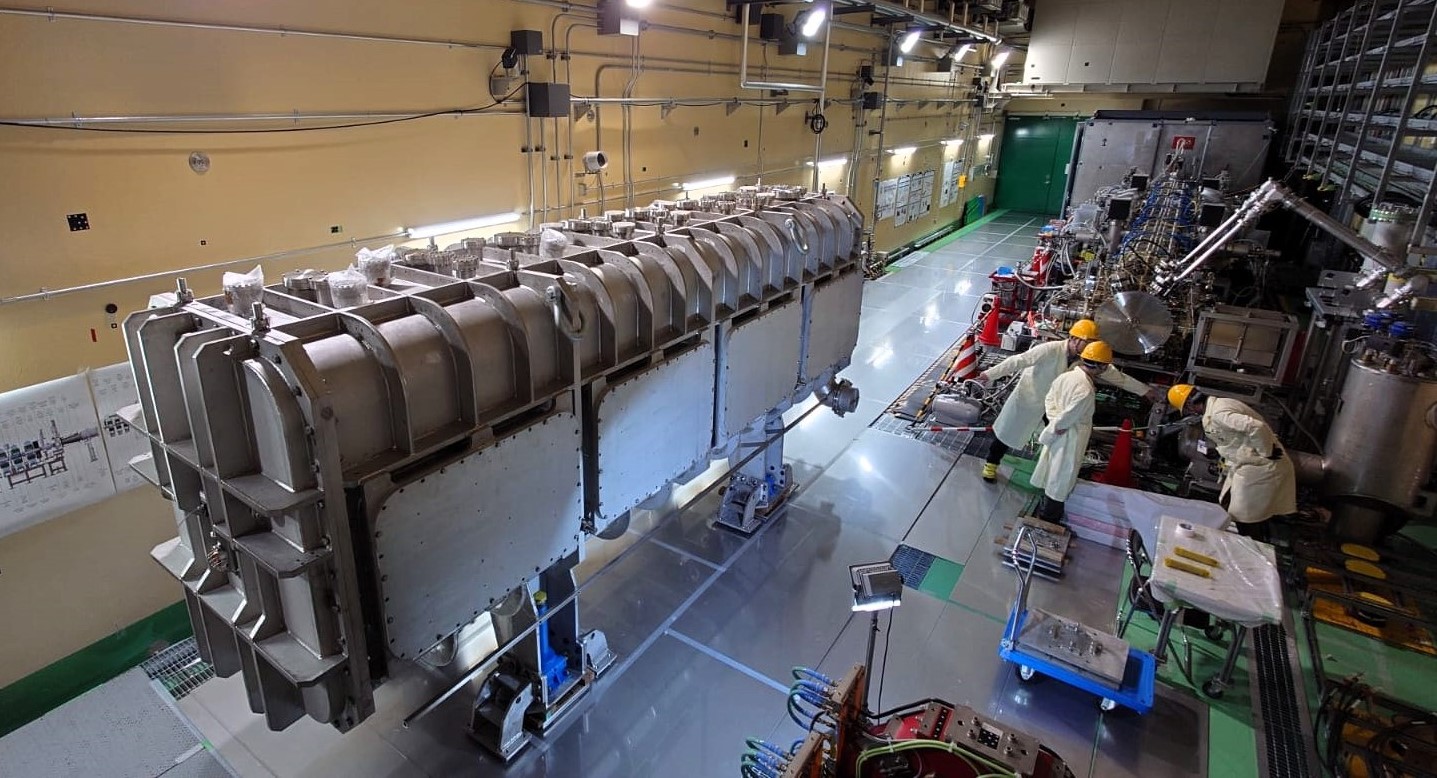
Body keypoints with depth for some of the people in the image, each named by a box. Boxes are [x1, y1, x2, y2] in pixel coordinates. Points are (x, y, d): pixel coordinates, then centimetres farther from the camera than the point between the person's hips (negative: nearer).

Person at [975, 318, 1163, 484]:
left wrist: (1145, 390, 0)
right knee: (1008, 433, 9)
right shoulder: (1051, 350, -32)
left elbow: (1115, 375, -4)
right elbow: (1018, 360, -31)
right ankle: (991, 464, 31)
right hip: (1027, 400, -5)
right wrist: (990, 374, -33)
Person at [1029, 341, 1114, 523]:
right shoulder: (1086, 391, -31)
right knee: (1061, 482, 9)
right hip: (1069, 440, -8)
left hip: (1058, 436, 9)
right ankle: (1048, 521, 25)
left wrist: (1055, 420, -8)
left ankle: (1044, 510, 45)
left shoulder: (1067, 375, -6)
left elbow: (1049, 399, 2)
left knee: (1053, 476, 26)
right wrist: (1049, 433, -12)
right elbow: (1065, 418, -28)